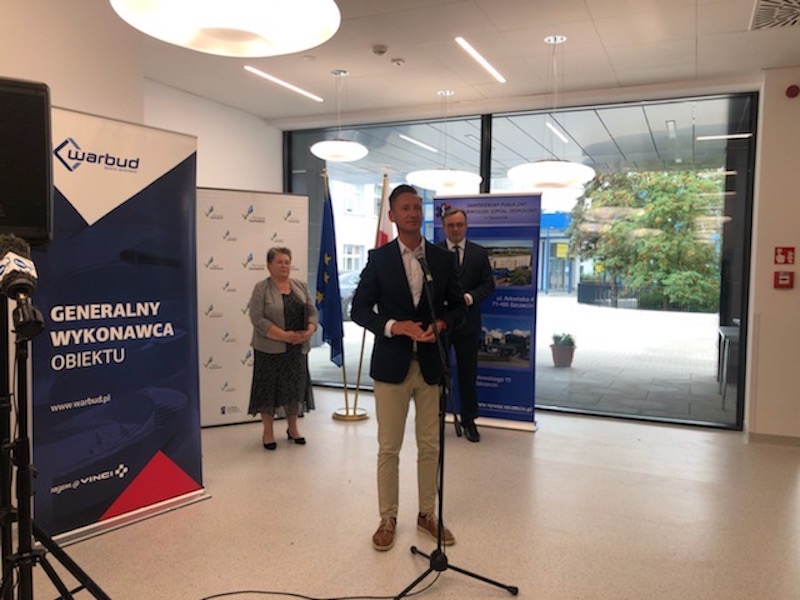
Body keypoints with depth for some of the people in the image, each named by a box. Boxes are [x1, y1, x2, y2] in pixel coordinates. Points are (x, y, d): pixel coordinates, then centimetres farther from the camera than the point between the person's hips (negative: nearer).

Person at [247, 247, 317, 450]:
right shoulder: (261, 289, -6)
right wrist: (284, 336, -20)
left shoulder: (301, 286, 9)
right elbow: (258, 319, -14)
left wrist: (309, 331, -12)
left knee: (296, 387, 10)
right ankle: (268, 432, 16)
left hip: (297, 349, 5)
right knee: (269, 388, 3)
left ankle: (292, 428, 25)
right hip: (270, 349, -4)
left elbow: (312, 311, 7)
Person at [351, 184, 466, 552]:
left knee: (430, 446, 12)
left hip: (431, 364, 2)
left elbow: (458, 306, 9)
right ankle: (388, 518, 24)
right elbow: (360, 309, -1)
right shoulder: (378, 259, -1)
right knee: (389, 447, 8)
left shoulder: (443, 259, 4)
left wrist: (441, 324, -12)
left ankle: (427, 514, 30)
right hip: (391, 364, -2)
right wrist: (394, 326, -17)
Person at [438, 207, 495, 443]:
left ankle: (469, 421, 21)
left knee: (468, 374, 9)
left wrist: (469, 297, -14)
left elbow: (488, 283, 3)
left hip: (468, 322, 1)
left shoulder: (479, 253, 5)